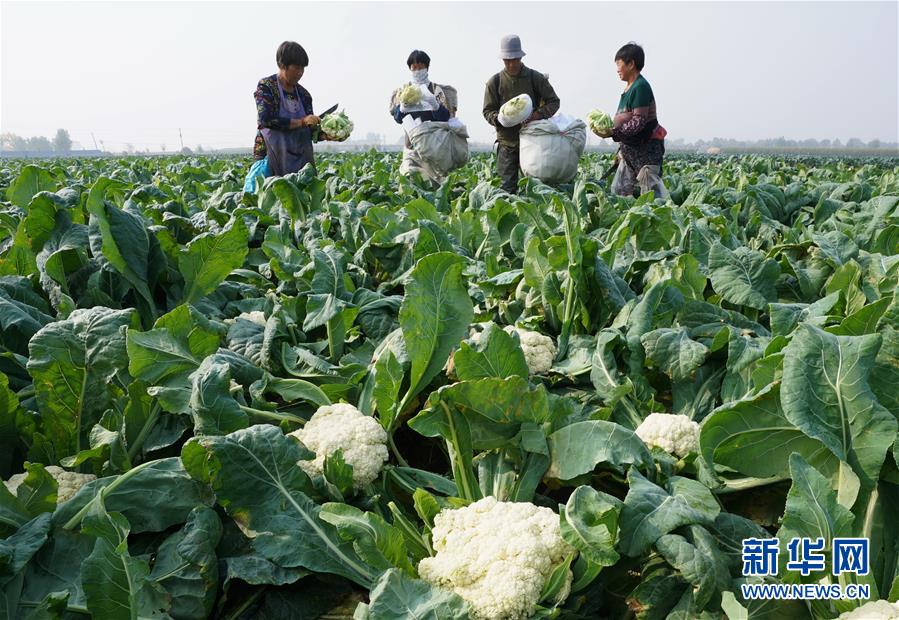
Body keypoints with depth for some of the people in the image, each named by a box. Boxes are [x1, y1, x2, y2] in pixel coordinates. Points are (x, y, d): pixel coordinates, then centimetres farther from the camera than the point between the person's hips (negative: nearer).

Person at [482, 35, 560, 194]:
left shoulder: (536, 78, 2)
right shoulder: (495, 82, 4)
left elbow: (553, 102, 5)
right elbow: (488, 111, 6)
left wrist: (538, 114, -15)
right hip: (507, 143, 0)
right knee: (507, 187, 0)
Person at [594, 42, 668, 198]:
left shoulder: (640, 87, -16)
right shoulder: (630, 87, 13)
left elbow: (639, 122, -22)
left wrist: (613, 132, -26)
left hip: (646, 148, -10)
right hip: (630, 147, 10)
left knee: (651, 192, -8)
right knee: (619, 190, 11)